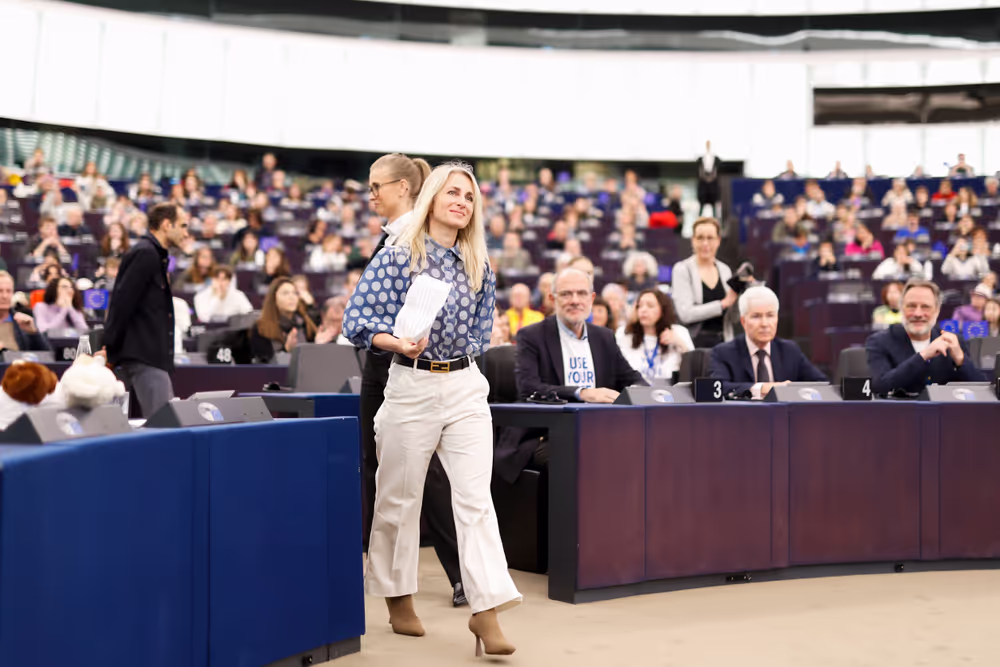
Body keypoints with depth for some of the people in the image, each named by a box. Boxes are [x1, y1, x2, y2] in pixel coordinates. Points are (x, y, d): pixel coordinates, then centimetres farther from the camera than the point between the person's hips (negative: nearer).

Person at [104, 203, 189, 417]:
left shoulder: (155, 254, 19)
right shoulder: (145, 253, -13)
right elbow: (123, 302, -17)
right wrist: (110, 348, -15)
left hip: (150, 353, 10)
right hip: (143, 353, -10)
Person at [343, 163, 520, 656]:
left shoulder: (478, 266, 9)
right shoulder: (397, 257, -3)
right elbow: (356, 320, -8)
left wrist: (456, 353, 6)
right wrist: (399, 342, -23)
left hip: (465, 387, 3)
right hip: (410, 387, -3)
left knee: (476, 497, -7)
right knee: (399, 498, 8)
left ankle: (486, 611, -8)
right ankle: (399, 600, 25)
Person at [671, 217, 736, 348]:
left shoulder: (725, 270, 10)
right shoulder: (682, 270, -3)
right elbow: (685, 313, -14)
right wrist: (723, 304, -15)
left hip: (723, 341, 4)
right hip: (695, 342, -4)